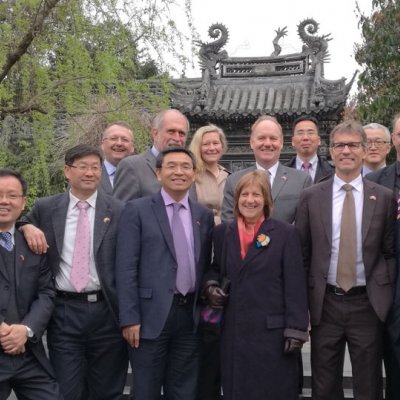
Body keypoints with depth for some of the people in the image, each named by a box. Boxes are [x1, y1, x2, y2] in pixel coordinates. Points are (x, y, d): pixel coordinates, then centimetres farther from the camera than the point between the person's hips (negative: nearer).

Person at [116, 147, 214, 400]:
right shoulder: (137, 210, -2)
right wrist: (129, 318, -12)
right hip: (152, 314, -3)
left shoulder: (204, 215, 10)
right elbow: (126, 268, -7)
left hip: (191, 315, 4)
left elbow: (206, 266, 14)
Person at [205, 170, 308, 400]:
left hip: (273, 332, -3)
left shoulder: (286, 233, -2)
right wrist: (210, 285, 0)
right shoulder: (222, 233, 9)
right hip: (234, 332, 4)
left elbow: (295, 286, -5)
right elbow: (215, 269, 22)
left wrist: (296, 329, -11)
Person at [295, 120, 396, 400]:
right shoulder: (311, 197, 2)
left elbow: (391, 252, 5)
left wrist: (383, 290, -6)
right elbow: (302, 253, 3)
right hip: (325, 303, 1)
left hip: (368, 303, 0)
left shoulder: (384, 197, 2)